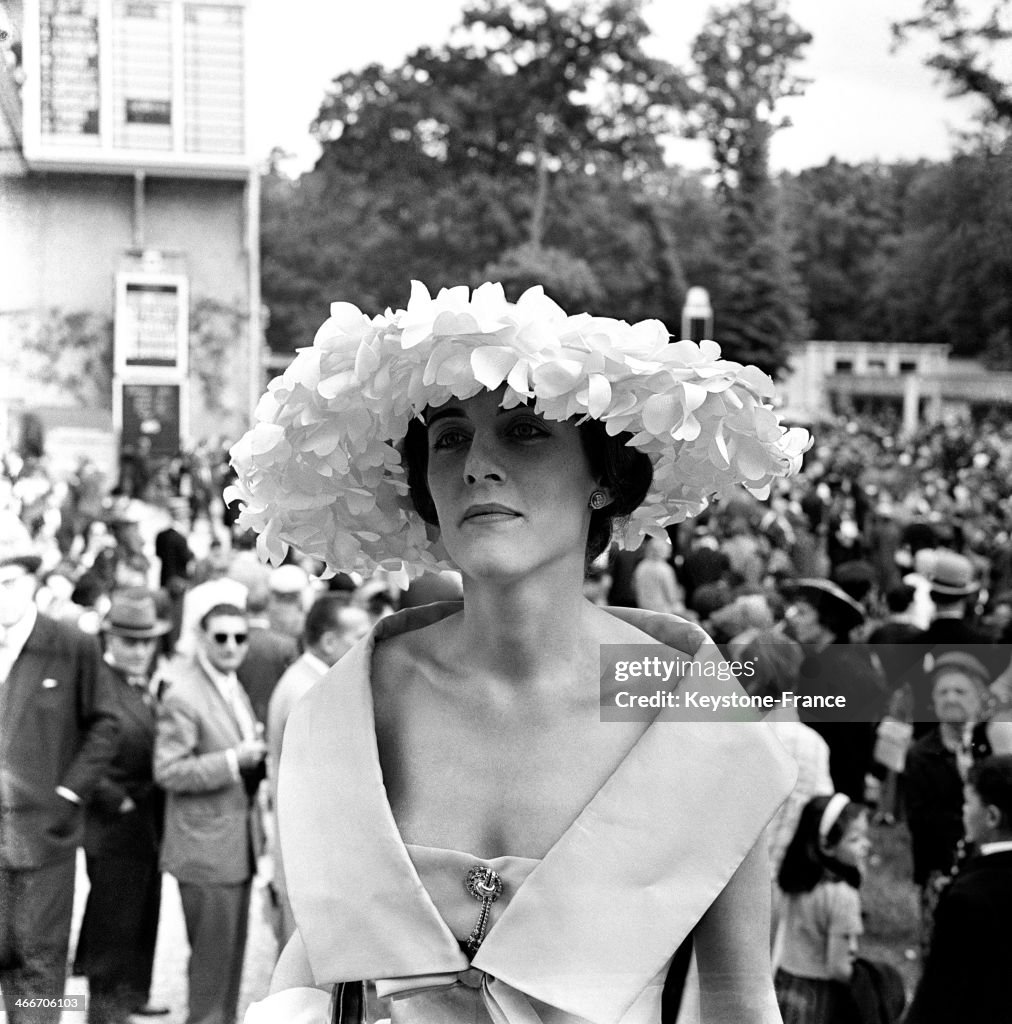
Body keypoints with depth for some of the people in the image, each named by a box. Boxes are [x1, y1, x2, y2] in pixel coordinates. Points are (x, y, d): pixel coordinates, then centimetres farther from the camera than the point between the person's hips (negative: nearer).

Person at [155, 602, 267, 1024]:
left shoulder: (234, 689, 13)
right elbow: (167, 771, -20)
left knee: (232, 952, 15)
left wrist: (257, 755, 8)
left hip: (239, 843, 9)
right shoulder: (183, 696, -16)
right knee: (212, 953, -3)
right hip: (207, 847, -9)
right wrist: (234, 760, -24)